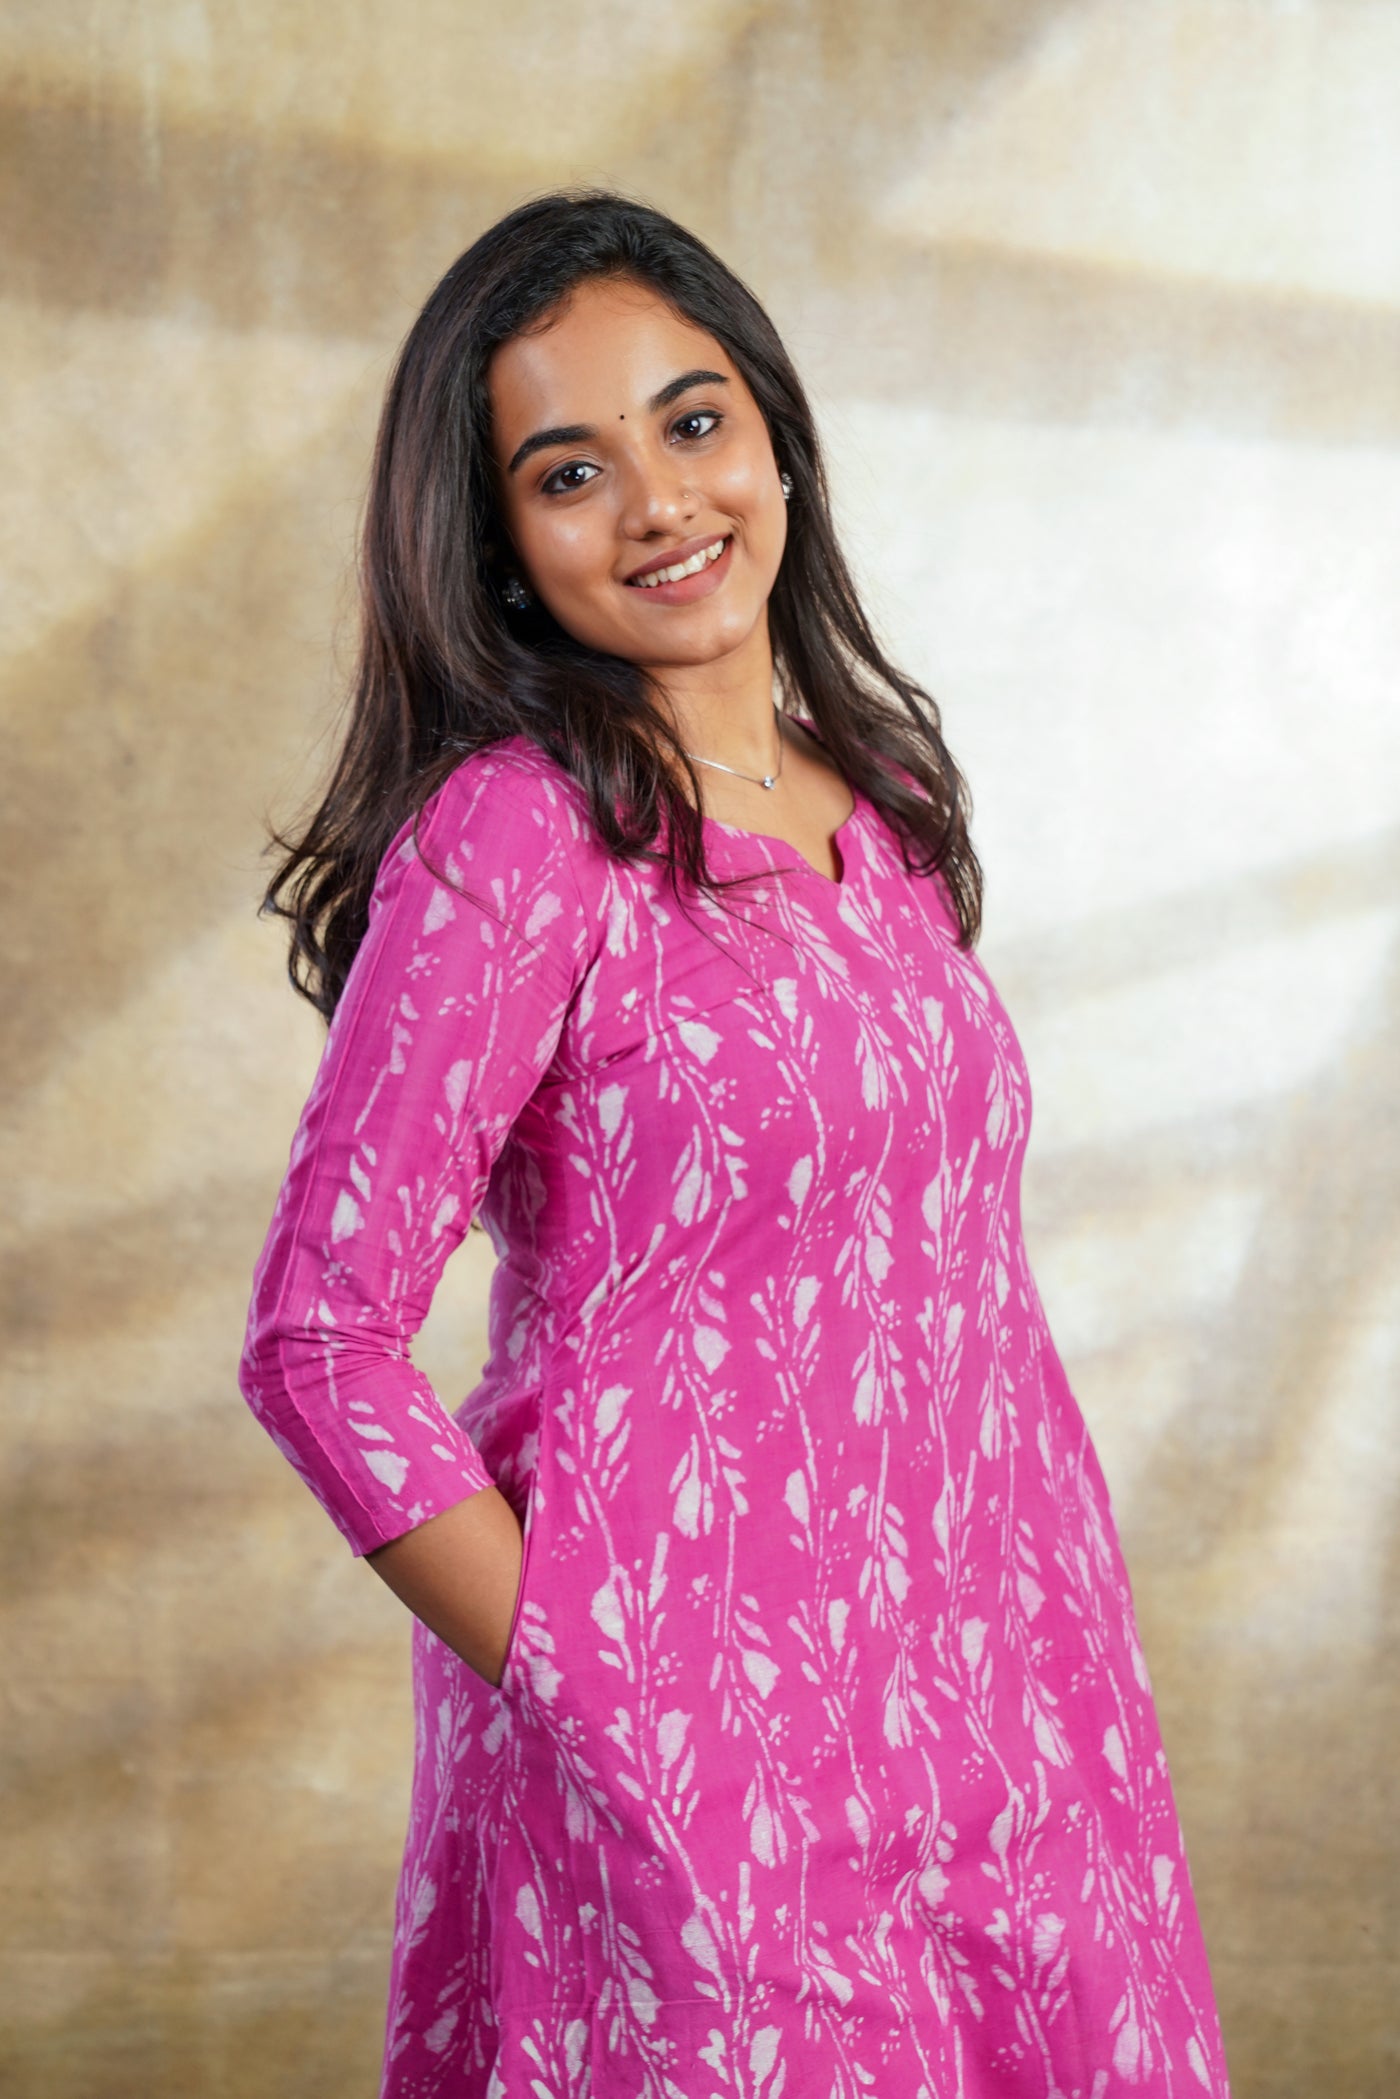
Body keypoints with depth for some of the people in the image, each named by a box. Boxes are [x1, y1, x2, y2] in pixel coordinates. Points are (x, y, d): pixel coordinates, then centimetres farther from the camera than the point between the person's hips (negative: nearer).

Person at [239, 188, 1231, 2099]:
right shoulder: (511, 836, -14)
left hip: (986, 1684, 6)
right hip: (691, 1741, -6)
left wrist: (1027, 1638, 9)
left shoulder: (879, 792, 7)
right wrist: (578, 1688, -14)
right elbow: (319, 1342, -15)